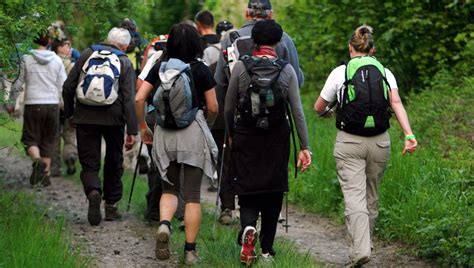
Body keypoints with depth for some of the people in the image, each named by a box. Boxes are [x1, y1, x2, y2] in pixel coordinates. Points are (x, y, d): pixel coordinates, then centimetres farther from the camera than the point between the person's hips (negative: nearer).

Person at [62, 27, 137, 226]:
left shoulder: (87, 54, 6)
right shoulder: (125, 63, 2)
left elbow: (68, 88, 6)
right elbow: (129, 99, -6)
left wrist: (69, 113, 19)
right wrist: (132, 131, -5)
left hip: (85, 118, 0)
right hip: (113, 119, 0)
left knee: (89, 163, 4)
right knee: (113, 163, 17)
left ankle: (93, 191, -26)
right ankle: (111, 206, 20)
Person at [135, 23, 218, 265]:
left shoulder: (159, 68, 2)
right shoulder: (201, 70, -3)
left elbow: (139, 99, -2)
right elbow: (213, 107, 0)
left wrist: (142, 127, 11)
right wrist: (208, 125, 21)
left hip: (164, 133, 2)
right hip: (194, 132, -2)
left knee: (169, 188, 16)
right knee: (192, 194, 4)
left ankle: (164, 224, -14)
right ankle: (190, 250, 5)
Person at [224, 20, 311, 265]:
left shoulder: (241, 67, -4)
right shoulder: (286, 70, -3)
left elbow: (228, 107, 2)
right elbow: (297, 111, -5)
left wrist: (230, 134, 19)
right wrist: (304, 146, -1)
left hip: (245, 137, -1)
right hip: (277, 139, 1)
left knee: (247, 190, 5)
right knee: (273, 192, 11)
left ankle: (248, 227, -26)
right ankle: (267, 250, 15)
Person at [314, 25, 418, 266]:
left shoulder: (340, 72, 0)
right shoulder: (385, 72, 5)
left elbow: (319, 107, 8)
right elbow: (396, 103, -9)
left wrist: (327, 112, 31)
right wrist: (409, 135, -16)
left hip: (349, 142, -3)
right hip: (380, 142, 3)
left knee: (354, 197, -8)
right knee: (371, 196, 19)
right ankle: (364, 243, 31)